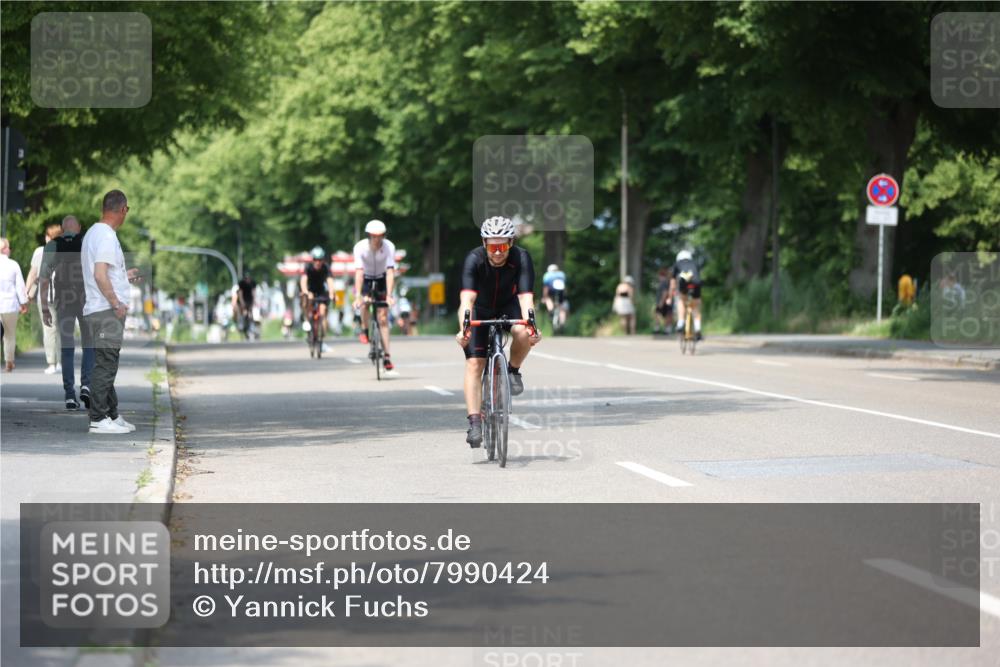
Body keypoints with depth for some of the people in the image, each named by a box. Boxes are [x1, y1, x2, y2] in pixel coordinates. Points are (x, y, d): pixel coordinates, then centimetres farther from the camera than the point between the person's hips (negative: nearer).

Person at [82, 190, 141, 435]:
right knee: (105, 365, -7)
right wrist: (116, 303, -19)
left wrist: (125, 275, 31)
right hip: (107, 311, -10)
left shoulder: (93, 232, 16)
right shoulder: (106, 236, -16)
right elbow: (100, 275, -24)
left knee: (107, 366, 15)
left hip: (99, 311, 10)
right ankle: (99, 419, -6)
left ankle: (112, 415, 21)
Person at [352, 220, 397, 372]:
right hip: (365, 279, 0)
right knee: (366, 301, -32)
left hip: (381, 280, 0)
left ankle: (386, 357, -4)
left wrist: (389, 295, -38)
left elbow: (390, 272, -30)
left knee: (383, 318, -6)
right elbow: (359, 272, -32)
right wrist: (358, 296, -40)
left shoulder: (389, 247, -26)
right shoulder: (360, 247, -26)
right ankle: (364, 330, -4)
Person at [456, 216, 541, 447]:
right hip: (481, 310, 0)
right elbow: (467, 299, -40)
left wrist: (531, 325, -54)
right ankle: (475, 423, -13)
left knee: (523, 334, -33)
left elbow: (525, 296, -36)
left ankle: (513, 371, -4)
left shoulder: (521, 258, -28)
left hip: (509, 306, 0)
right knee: (474, 364, -15)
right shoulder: (474, 260, -30)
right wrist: (463, 329, -56)